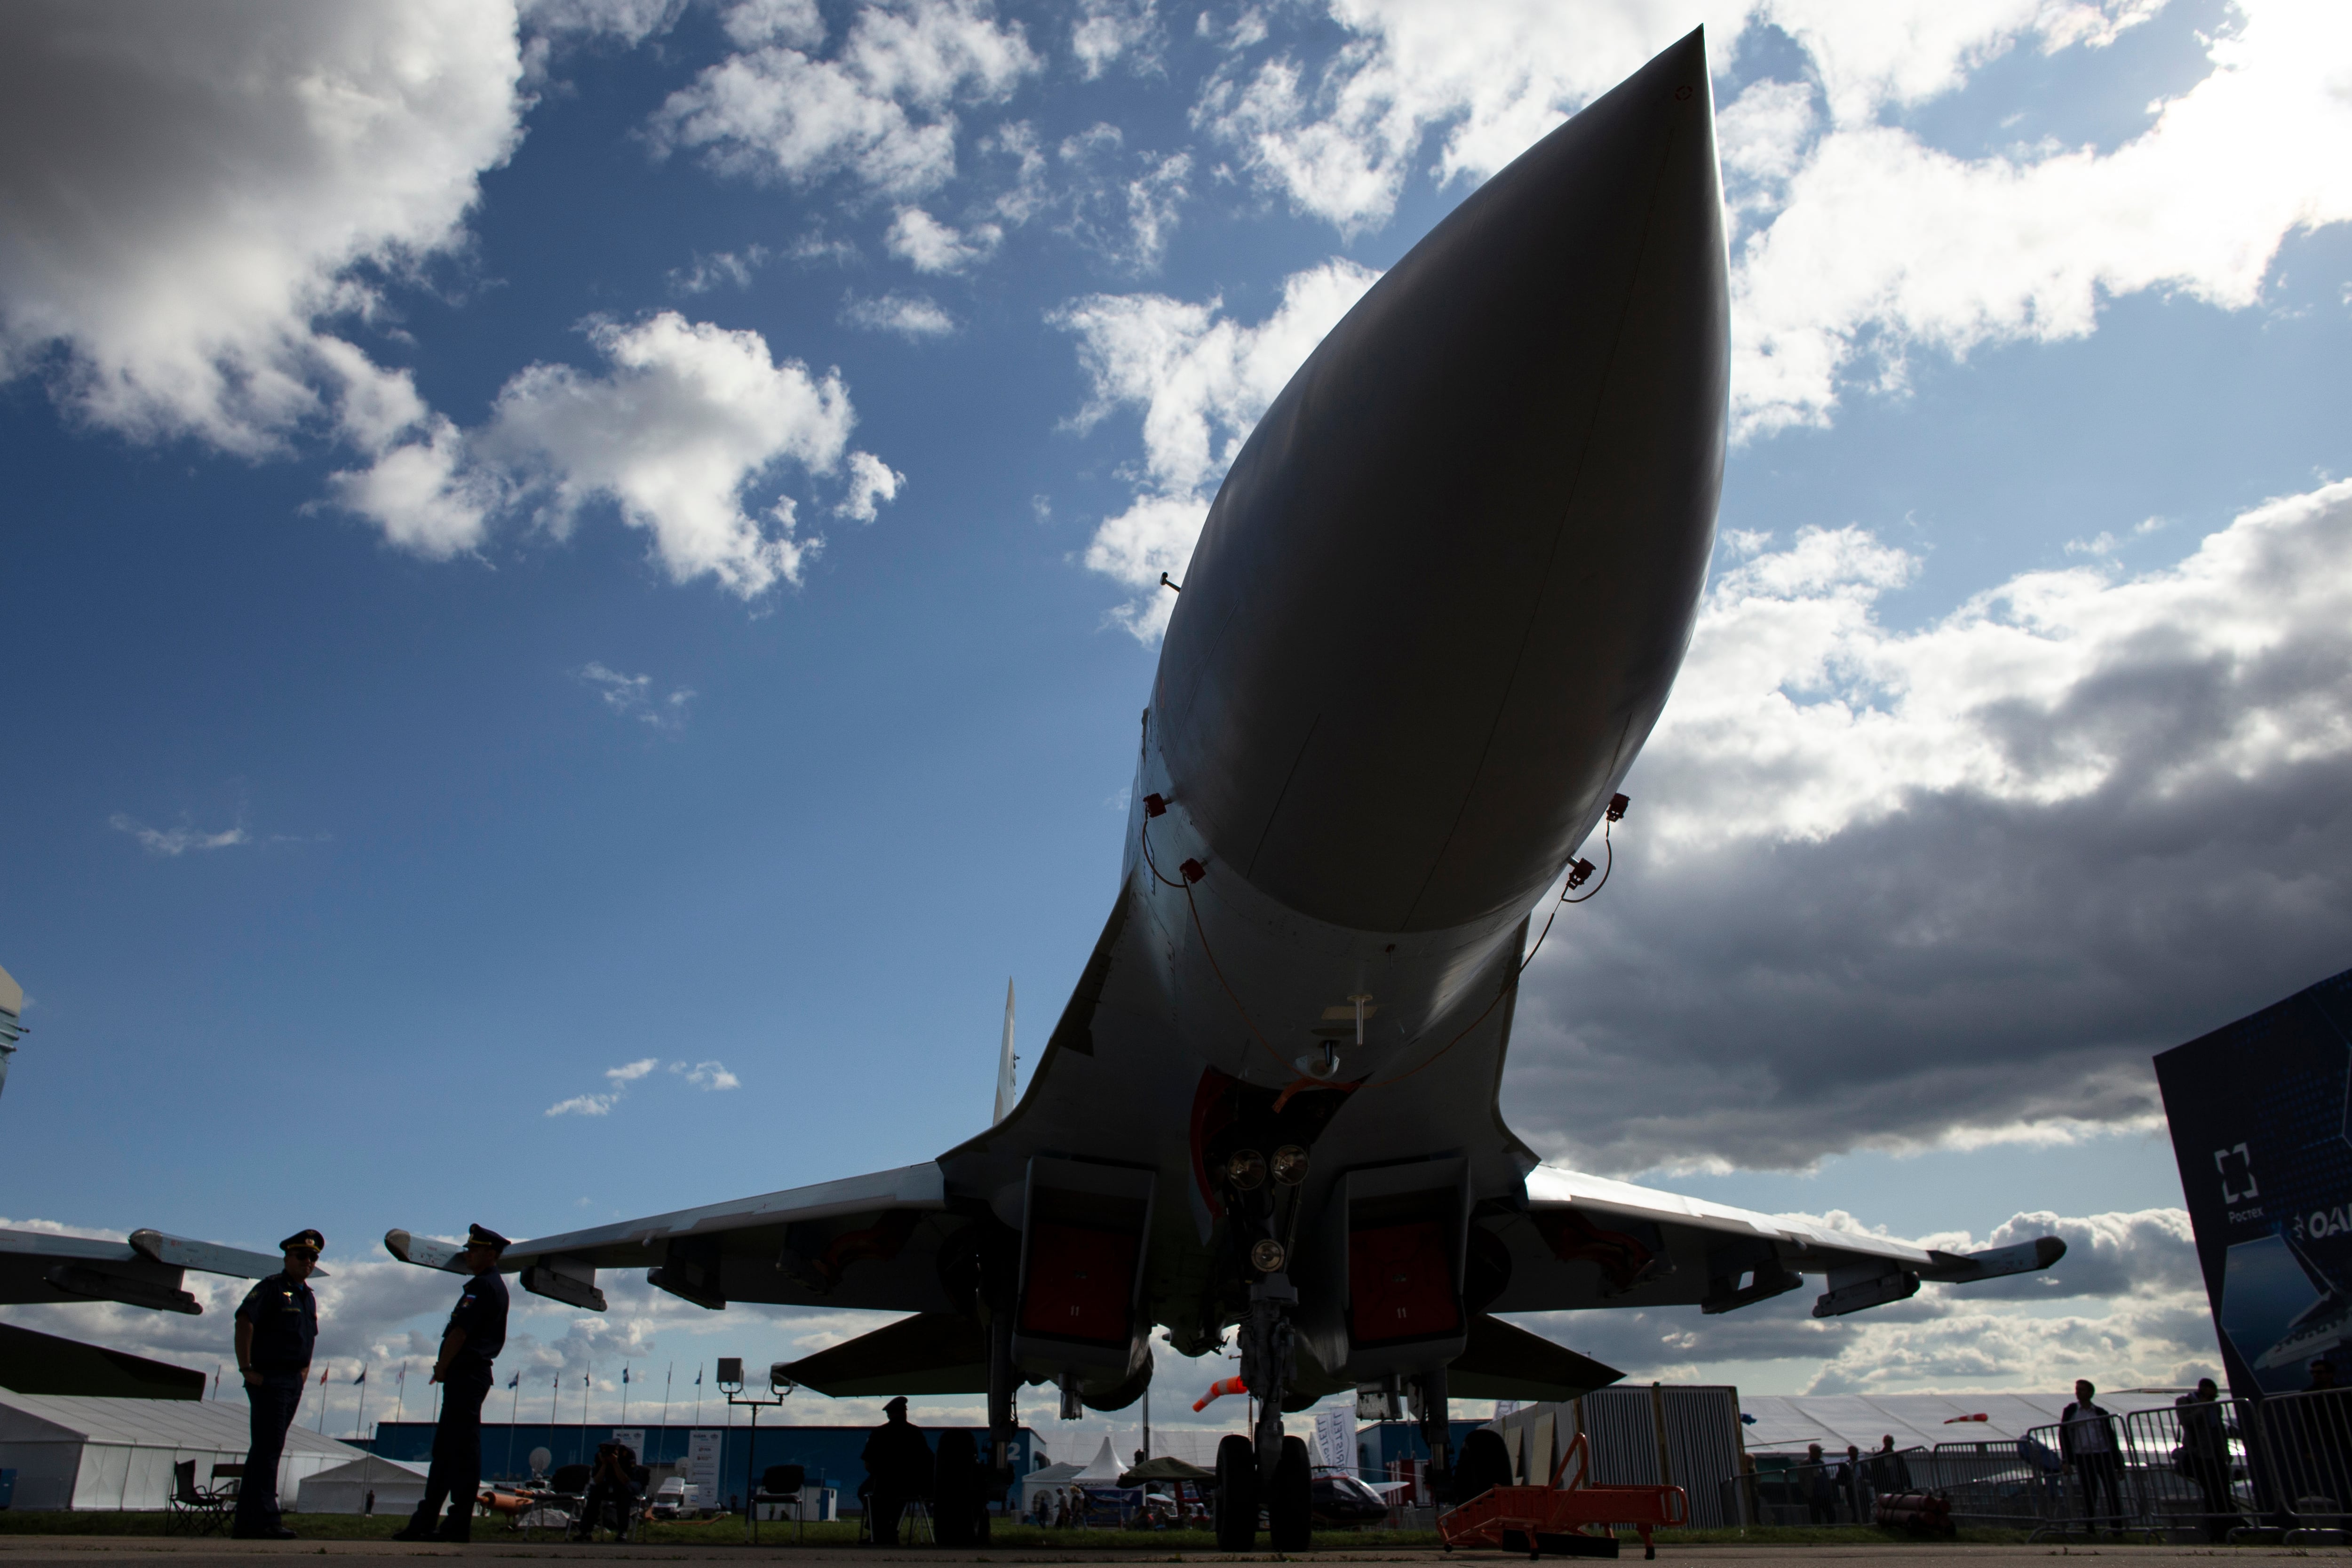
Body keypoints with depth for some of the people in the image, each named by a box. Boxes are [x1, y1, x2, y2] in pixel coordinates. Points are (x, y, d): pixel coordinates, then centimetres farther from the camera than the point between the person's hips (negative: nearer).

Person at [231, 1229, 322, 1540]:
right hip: (269, 1379, -8)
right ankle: (265, 1520, -9)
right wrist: (246, 1368, -20)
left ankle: (245, 1522, 18)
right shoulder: (272, 1287, -8)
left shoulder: (309, 1297, 18)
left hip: (294, 1382, 8)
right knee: (269, 1448, -10)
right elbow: (244, 1322, -18)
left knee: (265, 1449, 12)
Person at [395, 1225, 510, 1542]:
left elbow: (459, 1332, -19)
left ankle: (459, 1525, -7)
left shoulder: (481, 1287, -12)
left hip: (465, 1374, -11)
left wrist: (441, 1369, -9)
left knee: (462, 1449, -8)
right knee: (445, 1448, 12)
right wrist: (447, 1370, 17)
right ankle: (425, 1522, 17)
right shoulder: (497, 1287, 20)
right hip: (477, 1373, 11)